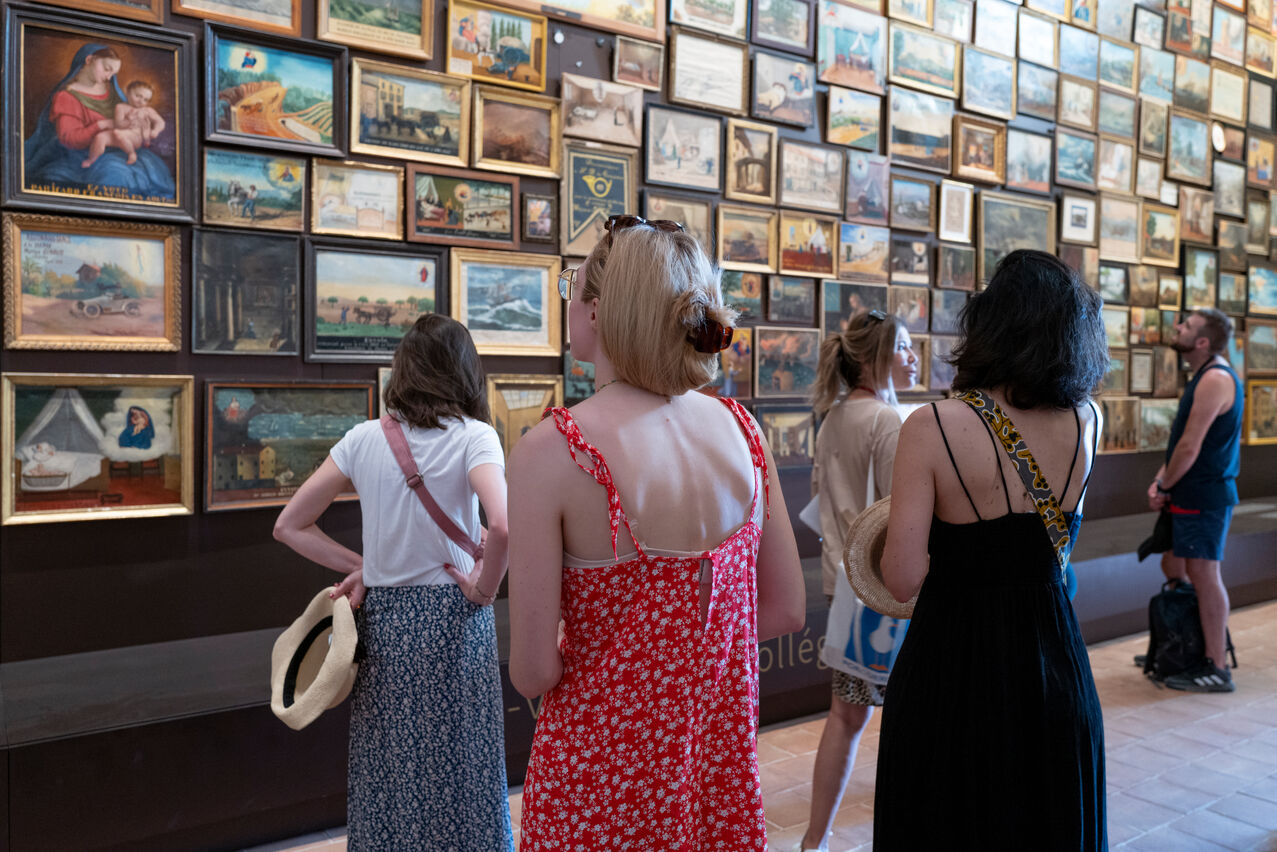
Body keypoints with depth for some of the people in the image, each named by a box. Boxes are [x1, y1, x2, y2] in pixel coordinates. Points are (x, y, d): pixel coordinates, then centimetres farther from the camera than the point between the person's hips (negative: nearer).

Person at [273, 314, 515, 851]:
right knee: (458, 767, 11)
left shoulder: (362, 439, 2)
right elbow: (502, 527, -26)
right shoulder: (472, 436, -9)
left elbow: (289, 527, 6)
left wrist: (359, 567, 7)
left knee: (387, 771, 16)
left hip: (381, 619, 4)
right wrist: (487, 586, -10)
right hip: (453, 619, -3)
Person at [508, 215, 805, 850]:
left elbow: (533, 672, -18)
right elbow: (786, 611, 0)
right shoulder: (740, 428, -7)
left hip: (602, 773, -4)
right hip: (724, 757, 4)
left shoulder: (549, 453, -22)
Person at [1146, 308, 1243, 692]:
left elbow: (1189, 448, -20)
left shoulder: (1215, 379, -18)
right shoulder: (1204, 377, 15)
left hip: (1204, 497, -10)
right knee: (1173, 568, 16)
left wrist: (1163, 488, -8)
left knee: (1204, 575, -4)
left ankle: (1216, 669, 4)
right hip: (1191, 494, 10)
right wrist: (1161, 479, 5)